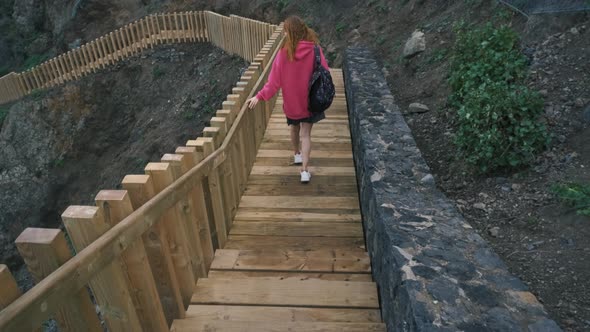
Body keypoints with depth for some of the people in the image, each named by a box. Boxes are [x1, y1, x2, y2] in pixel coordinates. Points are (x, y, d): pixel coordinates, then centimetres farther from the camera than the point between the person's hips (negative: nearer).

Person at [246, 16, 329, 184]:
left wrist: (260, 96, -8)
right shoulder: (314, 49, -13)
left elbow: (274, 80, -15)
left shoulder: (284, 52, -16)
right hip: (310, 99, 0)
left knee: (294, 128, 24)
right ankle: (304, 170, -4)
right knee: (306, 134, 5)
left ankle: (297, 155, 46)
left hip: (292, 100, 0)